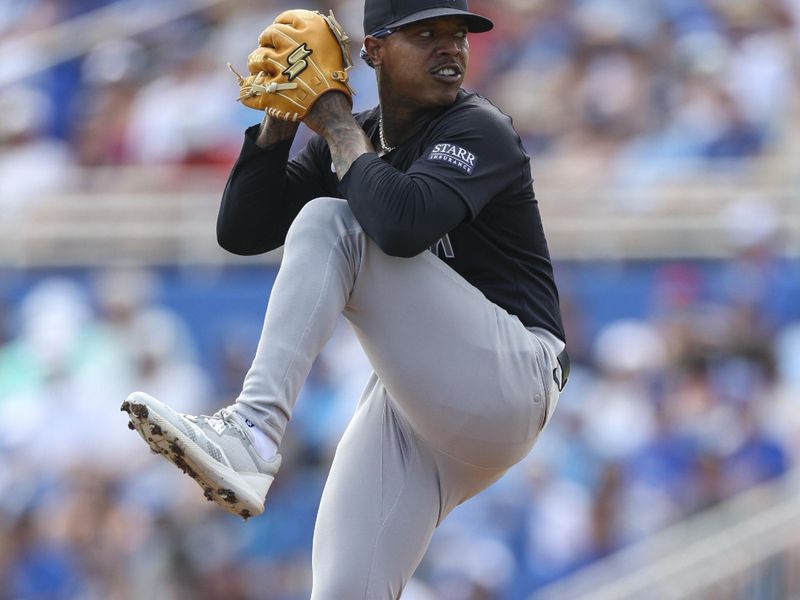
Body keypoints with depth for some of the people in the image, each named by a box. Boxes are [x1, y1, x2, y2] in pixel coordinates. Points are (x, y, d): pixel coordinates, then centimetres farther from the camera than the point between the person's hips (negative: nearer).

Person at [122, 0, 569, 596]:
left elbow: (403, 224, -27)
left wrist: (341, 132, -12)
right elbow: (241, 231, 9)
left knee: (328, 223, -20)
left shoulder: (478, 131, -8)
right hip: (412, 402, 7)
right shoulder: (350, 141, 14)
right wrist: (280, 119, -2)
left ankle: (252, 430, -34)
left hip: (510, 379, -7)